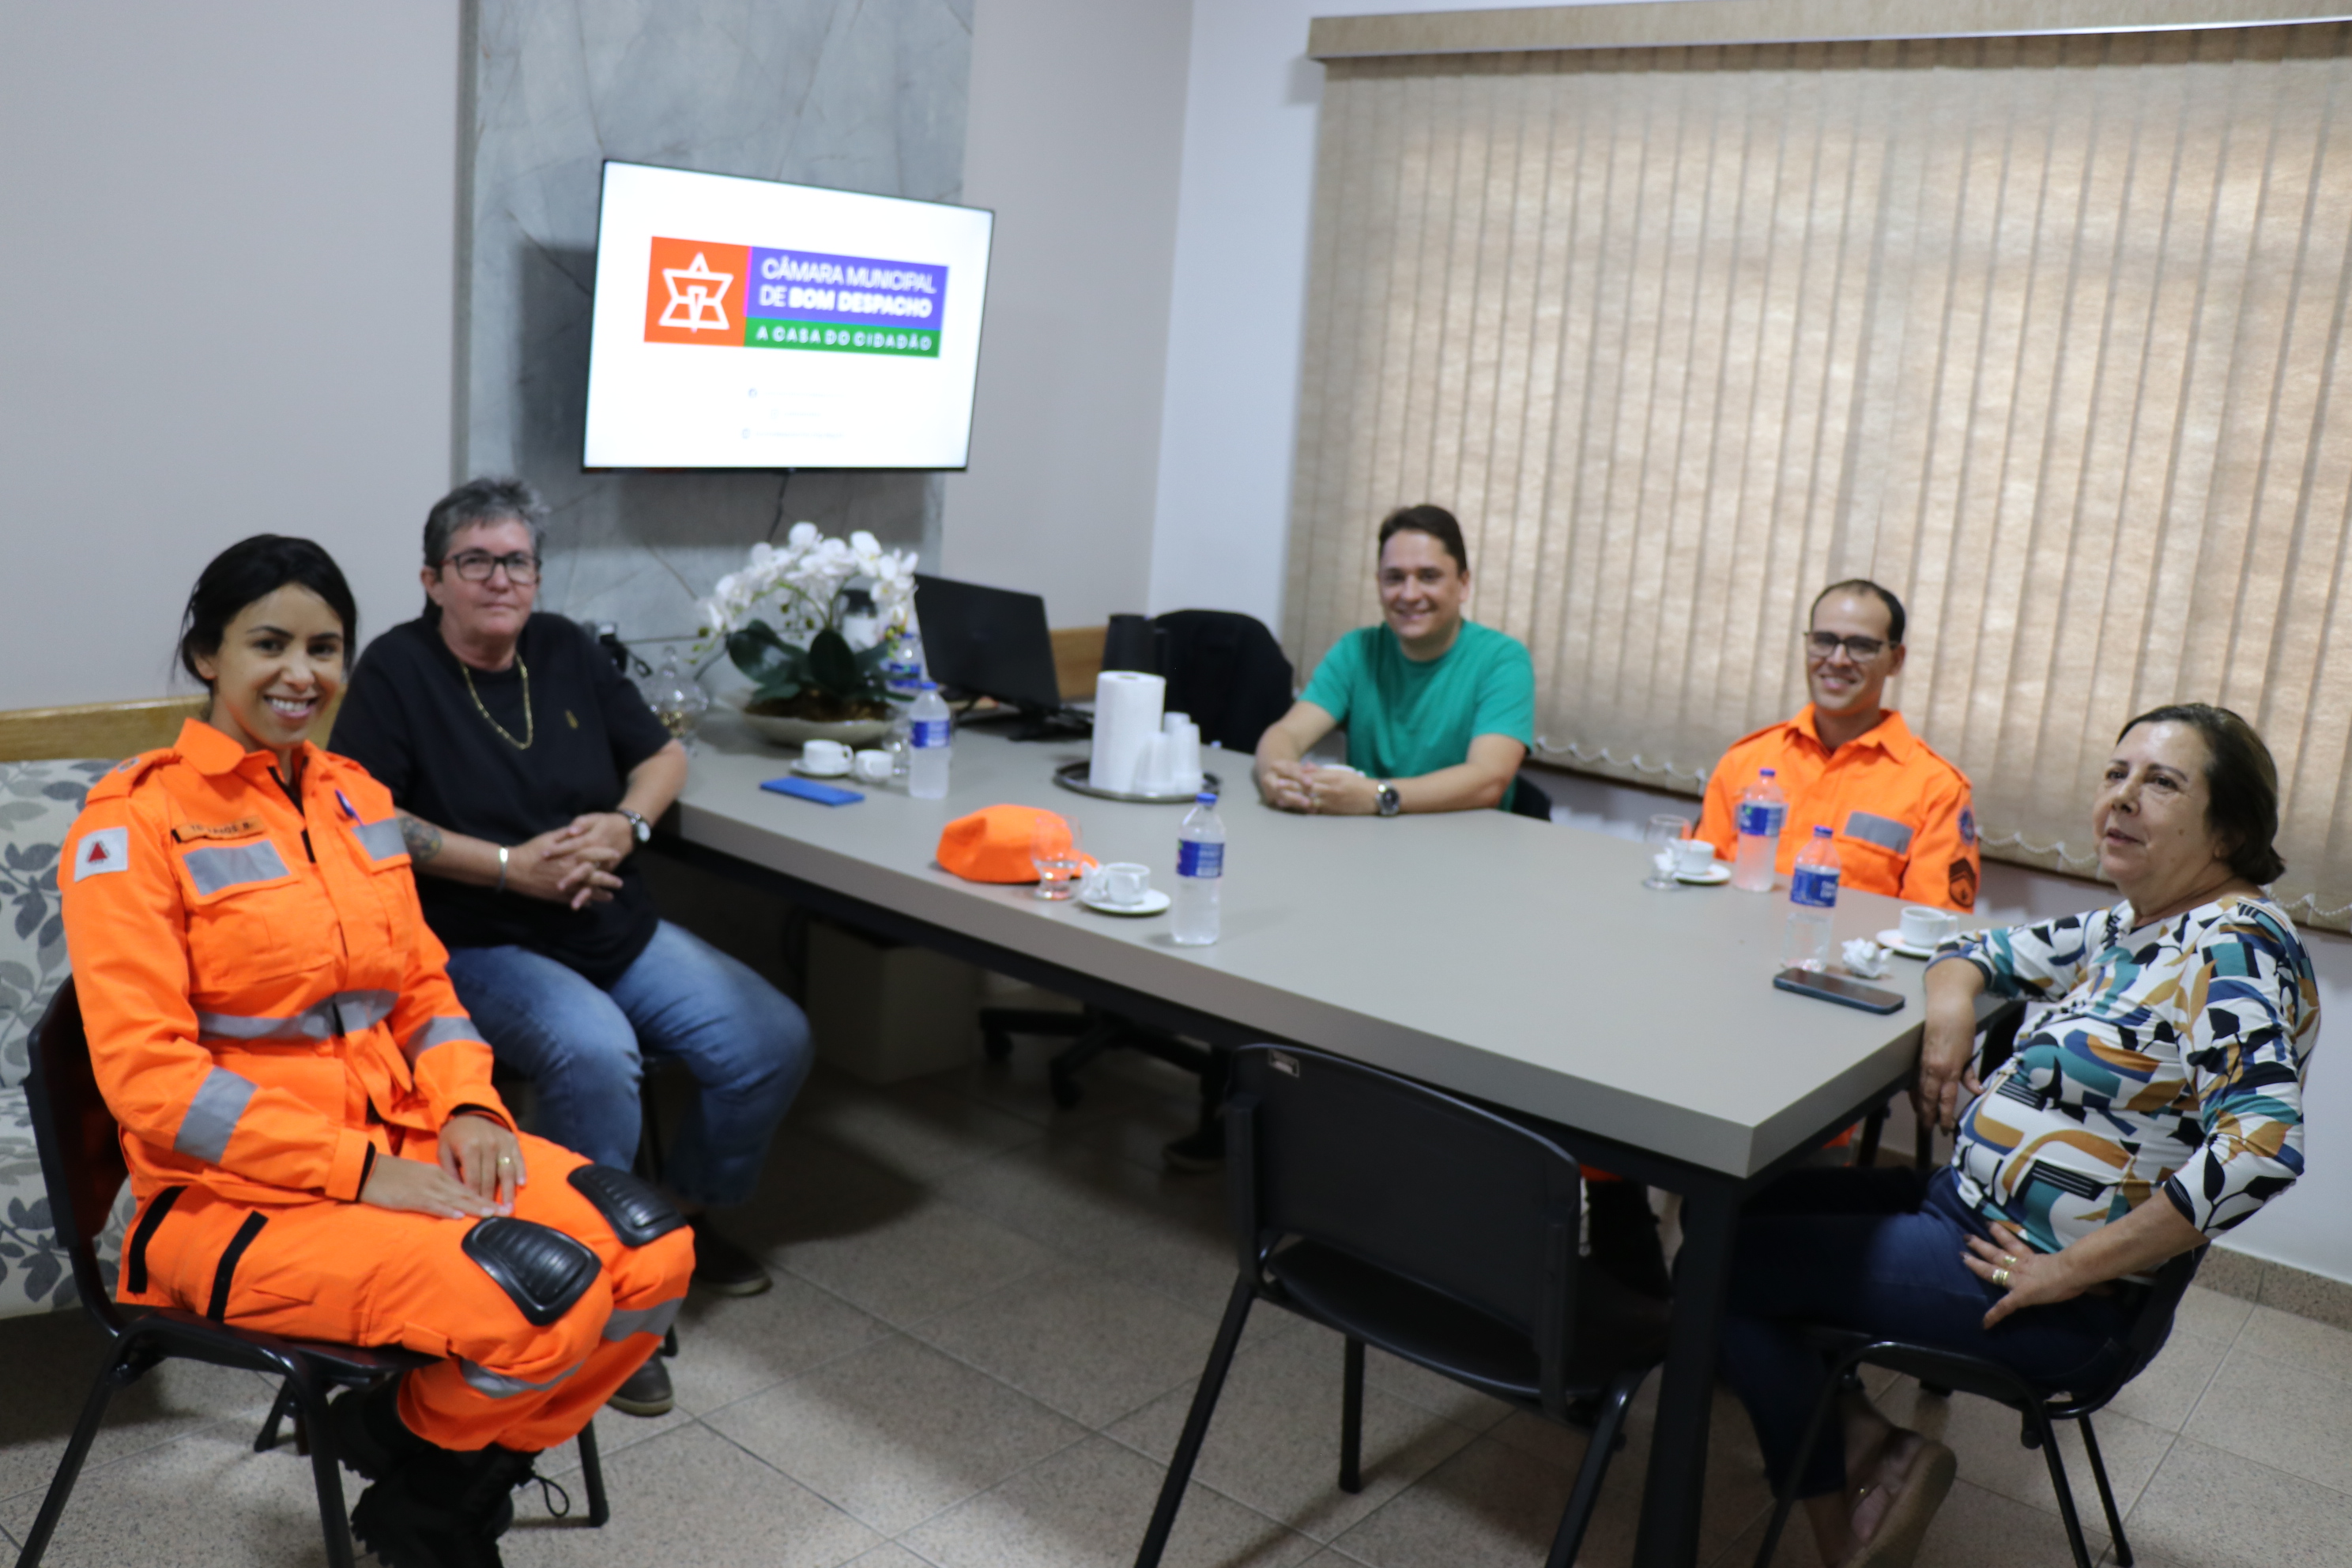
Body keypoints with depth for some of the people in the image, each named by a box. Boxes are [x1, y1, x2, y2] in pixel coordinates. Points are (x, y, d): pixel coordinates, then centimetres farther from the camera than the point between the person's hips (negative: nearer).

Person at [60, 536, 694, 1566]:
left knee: (652, 1254, -14)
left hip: (399, 1138, 7)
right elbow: (146, 1073, -15)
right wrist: (358, 1170, -20)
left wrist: (468, 1107, -4)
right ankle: (409, 1441, 8)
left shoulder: (354, 796, 11)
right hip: (233, 1193, -6)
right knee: (543, 1298, -28)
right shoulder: (139, 819, -9)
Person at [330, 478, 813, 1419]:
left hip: (618, 930, 6)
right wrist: (513, 867, -17)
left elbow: (663, 754, 19)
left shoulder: (565, 651, 12)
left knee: (774, 1040, -10)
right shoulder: (397, 669, -3)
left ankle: (682, 1216, 15)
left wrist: (624, 825, -3)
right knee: (593, 1048, -36)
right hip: (481, 947, -6)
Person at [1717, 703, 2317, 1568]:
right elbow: (1980, 950, 23)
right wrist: (1949, 1012, -3)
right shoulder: (2128, 929, 9)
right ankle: (1865, 1442, 8)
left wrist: (2068, 1269, -26)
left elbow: (2261, 1145, -32)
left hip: (2062, 1305, -10)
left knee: (1722, 1262, -12)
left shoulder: (2233, 948, -19)